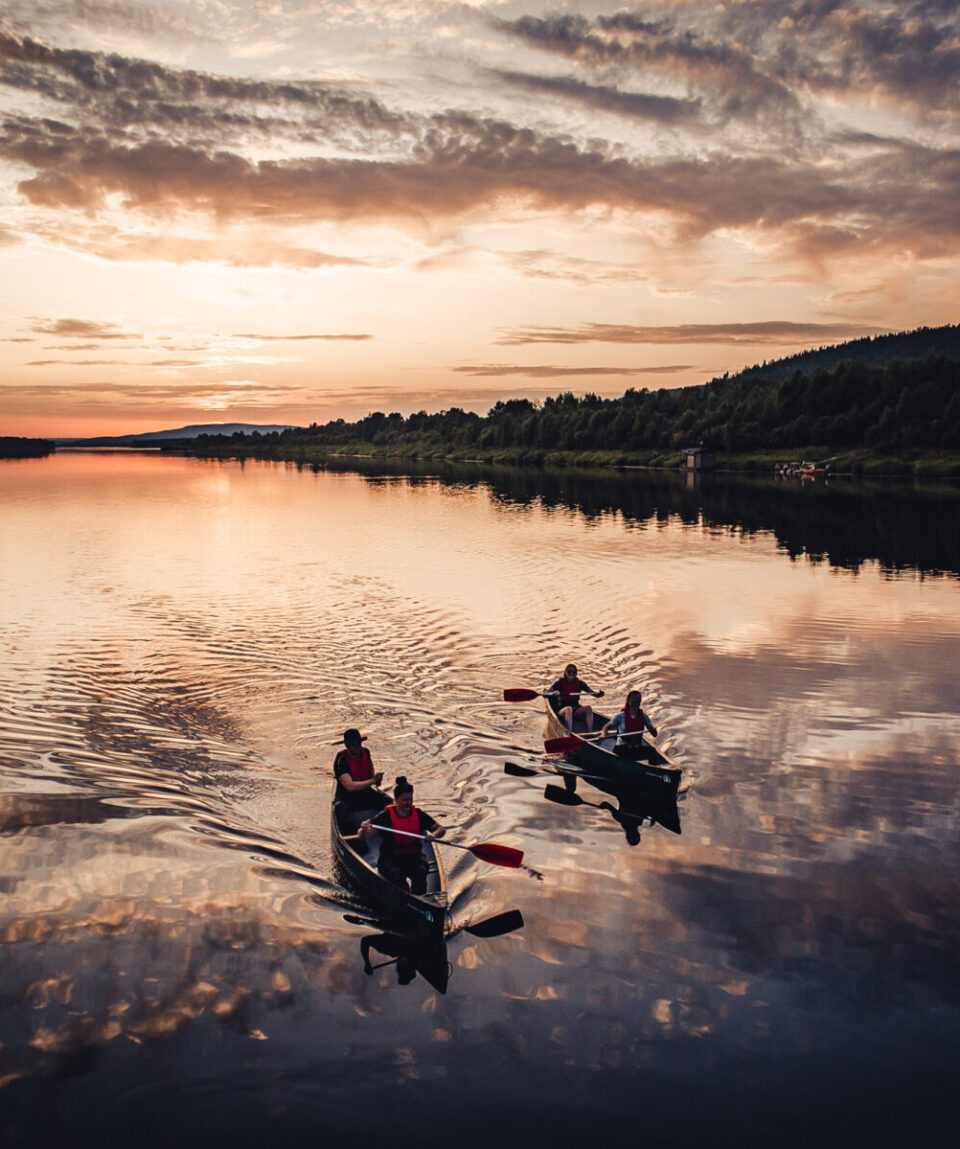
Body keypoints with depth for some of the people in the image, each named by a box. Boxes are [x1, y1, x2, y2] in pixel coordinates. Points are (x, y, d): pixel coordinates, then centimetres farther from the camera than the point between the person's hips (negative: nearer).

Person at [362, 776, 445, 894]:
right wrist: (364, 830, -37)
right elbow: (362, 837, -12)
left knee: (420, 872, -31)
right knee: (396, 875, -34)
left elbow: (441, 829, 8)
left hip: (414, 857, 2)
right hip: (390, 858, -2)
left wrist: (433, 835, -16)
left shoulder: (419, 815, 4)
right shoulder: (386, 816, -6)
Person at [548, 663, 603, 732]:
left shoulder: (579, 683, 7)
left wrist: (599, 694, -21)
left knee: (588, 708, -26)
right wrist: (554, 693, -33)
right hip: (562, 710, -3)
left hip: (576, 710, 3)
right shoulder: (560, 682, -2)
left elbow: (594, 694, 2)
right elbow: (546, 693, -12)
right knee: (569, 709, -38)